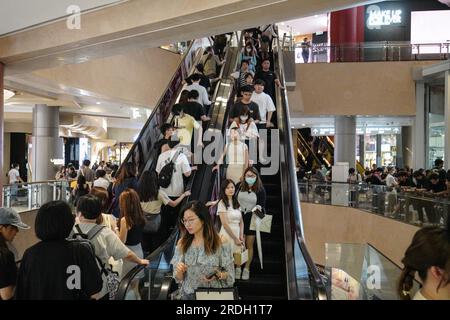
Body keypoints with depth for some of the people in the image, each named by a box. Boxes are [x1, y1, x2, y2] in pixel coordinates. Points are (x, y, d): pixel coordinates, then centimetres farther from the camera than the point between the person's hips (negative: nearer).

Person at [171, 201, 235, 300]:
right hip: (188, 295, 2)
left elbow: (229, 274, 1)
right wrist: (179, 271, -12)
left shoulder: (220, 242, -5)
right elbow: (179, 278, 8)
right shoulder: (182, 244, 4)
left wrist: (218, 275, -17)